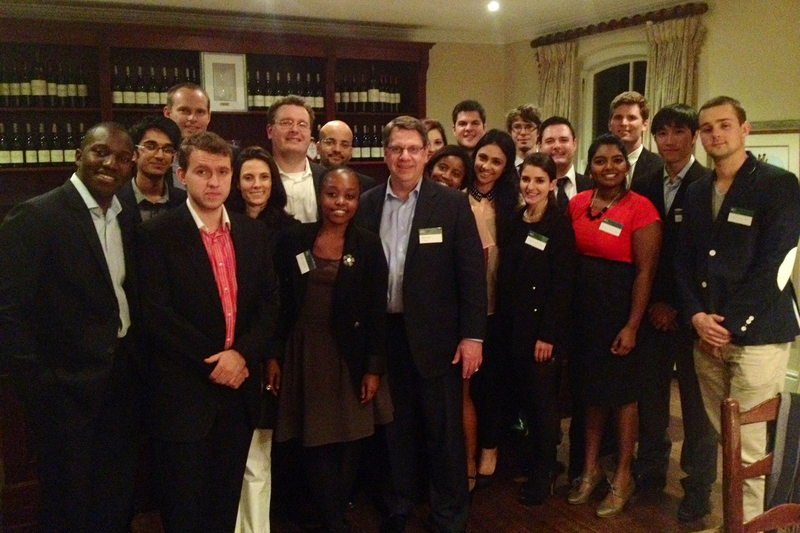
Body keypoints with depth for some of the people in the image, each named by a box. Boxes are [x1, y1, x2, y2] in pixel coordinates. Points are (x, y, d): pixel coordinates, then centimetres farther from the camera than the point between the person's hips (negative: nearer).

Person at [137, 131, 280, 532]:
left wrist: (243, 354, -11)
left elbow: (269, 301, 4)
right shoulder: (157, 235, -7)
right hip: (183, 394, -4)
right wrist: (213, 362, -14)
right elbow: (155, 313, -14)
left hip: (239, 388, 4)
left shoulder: (253, 232, 7)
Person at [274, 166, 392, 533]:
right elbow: (280, 301, 2)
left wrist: (374, 368, -8)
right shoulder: (295, 240, -1)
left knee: (348, 441, 9)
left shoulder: (368, 245, -3)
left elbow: (377, 311, -4)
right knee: (315, 441, 5)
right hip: (304, 354, 1)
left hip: (349, 356, 0)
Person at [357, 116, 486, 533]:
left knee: (444, 431, 8)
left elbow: (471, 273, -6)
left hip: (435, 335, -2)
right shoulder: (367, 204, 3)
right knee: (395, 427, 17)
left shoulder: (452, 204, -4)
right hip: (383, 334, 3)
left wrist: (472, 335, -10)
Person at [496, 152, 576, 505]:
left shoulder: (561, 226, -10)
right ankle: (535, 457, 31)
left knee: (544, 398, 5)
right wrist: (504, 322, 4)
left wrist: (548, 334, -17)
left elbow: (562, 284, -13)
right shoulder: (514, 222, 7)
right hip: (514, 324, 5)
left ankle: (543, 473, 19)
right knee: (525, 394, 13)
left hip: (545, 327, -5)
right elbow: (504, 275, 9)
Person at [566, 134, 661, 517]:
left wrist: (631, 326, -16)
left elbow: (645, 272, -14)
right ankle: (591, 468, 33)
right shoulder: (577, 203, 3)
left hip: (619, 311, -5)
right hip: (583, 309, 5)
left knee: (621, 391, 9)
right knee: (591, 387, 16)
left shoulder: (640, 208, -13)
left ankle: (623, 477, 27)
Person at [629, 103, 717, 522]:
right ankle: (650, 472, 28)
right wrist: (652, 303, -2)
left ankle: (698, 488, 20)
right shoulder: (646, 187, 8)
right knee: (650, 396, 12)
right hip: (653, 311, 4)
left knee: (695, 402, 5)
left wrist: (679, 307, -11)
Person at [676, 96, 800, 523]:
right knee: (719, 438, 9)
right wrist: (697, 316, -4)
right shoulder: (696, 192, 14)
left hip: (756, 335, -5)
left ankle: (747, 521, 15)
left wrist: (730, 324, -12)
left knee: (746, 446, -1)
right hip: (706, 335, 5)